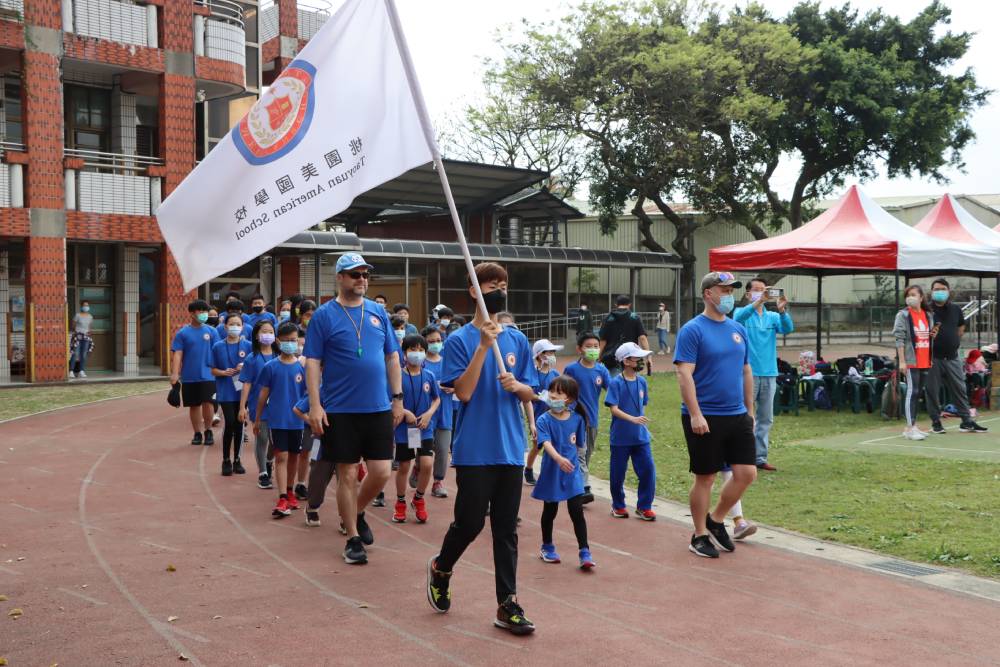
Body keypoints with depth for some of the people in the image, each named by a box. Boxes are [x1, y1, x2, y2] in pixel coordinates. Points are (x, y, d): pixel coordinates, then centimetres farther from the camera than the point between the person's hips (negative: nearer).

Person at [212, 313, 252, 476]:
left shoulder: (248, 346, 1)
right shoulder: (218, 347, 2)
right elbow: (213, 370, 5)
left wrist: (245, 368, -16)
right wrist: (223, 372, -15)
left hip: (242, 390, 1)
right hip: (225, 392, -1)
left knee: (239, 424, 7)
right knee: (230, 423, -10)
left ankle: (237, 460, 20)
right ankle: (226, 460, 5)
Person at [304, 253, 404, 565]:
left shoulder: (378, 311, 8)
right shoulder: (324, 315, -3)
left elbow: (393, 356, 13)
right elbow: (312, 362, -5)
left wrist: (397, 397, 8)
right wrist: (315, 405, -13)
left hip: (379, 408, 3)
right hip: (340, 409, -3)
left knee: (381, 472, 3)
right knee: (347, 474, 3)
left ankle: (357, 513, 31)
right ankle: (353, 539, 16)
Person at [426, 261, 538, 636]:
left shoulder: (517, 340, 8)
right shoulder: (460, 340, -4)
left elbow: (530, 393, 12)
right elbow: (463, 391, -14)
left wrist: (516, 386, -10)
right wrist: (484, 346, -20)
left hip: (510, 449, 4)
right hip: (474, 450, -4)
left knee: (506, 529, 6)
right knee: (469, 523, 2)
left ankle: (508, 605, 11)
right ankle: (441, 568, 32)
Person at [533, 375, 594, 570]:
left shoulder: (577, 419, -3)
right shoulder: (544, 420, -13)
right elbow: (546, 443, -29)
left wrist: (574, 460, 10)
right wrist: (559, 459, -44)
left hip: (572, 472, 1)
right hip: (552, 471, -1)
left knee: (577, 511, -4)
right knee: (550, 511, 13)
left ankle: (585, 552, 1)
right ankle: (547, 547, 33)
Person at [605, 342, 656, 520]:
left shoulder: (642, 381, 5)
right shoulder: (616, 383, -11)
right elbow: (614, 409, -16)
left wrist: (643, 425, 12)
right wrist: (633, 419, -26)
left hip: (640, 437, 4)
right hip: (620, 438, -4)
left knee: (648, 469, -1)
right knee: (618, 473, 7)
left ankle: (644, 507, 12)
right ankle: (618, 505, 27)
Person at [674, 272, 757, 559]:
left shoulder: (738, 329, 11)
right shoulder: (692, 330, -9)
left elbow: (746, 371, 18)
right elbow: (684, 374, -16)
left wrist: (750, 411, 16)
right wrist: (695, 415, -22)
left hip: (737, 416, 6)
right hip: (705, 418, -6)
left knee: (747, 473, 3)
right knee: (705, 478, 4)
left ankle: (716, 520, 24)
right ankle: (700, 536, 19)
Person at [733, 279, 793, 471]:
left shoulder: (772, 317, 11)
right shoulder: (742, 313, 1)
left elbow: (788, 329, -7)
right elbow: (739, 318, -23)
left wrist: (782, 311, -26)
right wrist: (759, 302, -38)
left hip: (769, 374, 5)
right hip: (748, 373, -4)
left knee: (766, 419, 8)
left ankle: (760, 457, 16)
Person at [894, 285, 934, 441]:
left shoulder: (928, 315, 13)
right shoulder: (903, 315, -5)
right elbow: (899, 339, -10)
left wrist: (934, 335, 3)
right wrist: (902, 361, -16)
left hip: (925, 362, 6)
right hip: (911, 361, -6)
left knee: (918, 393, 10)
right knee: (912, 392, -8)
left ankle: (913, 426, 18)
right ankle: (910, 428, -5)